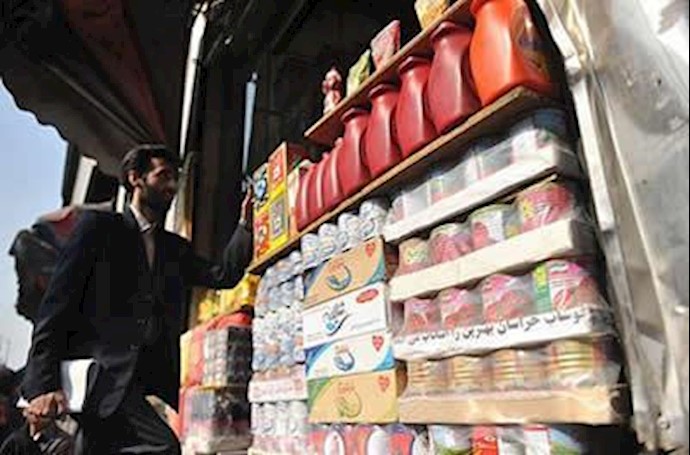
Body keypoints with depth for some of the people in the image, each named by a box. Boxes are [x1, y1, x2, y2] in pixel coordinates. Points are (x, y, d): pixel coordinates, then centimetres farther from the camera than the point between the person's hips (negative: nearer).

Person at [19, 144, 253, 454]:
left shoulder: (176, 248, 21)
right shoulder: (99, 226, 4)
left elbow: (222, 276, 11)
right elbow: (58, 301, -3)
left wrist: (245, 224, 3)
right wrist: (43, 384, -12)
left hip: (146, 382, 6)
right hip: (102, 378, -6)